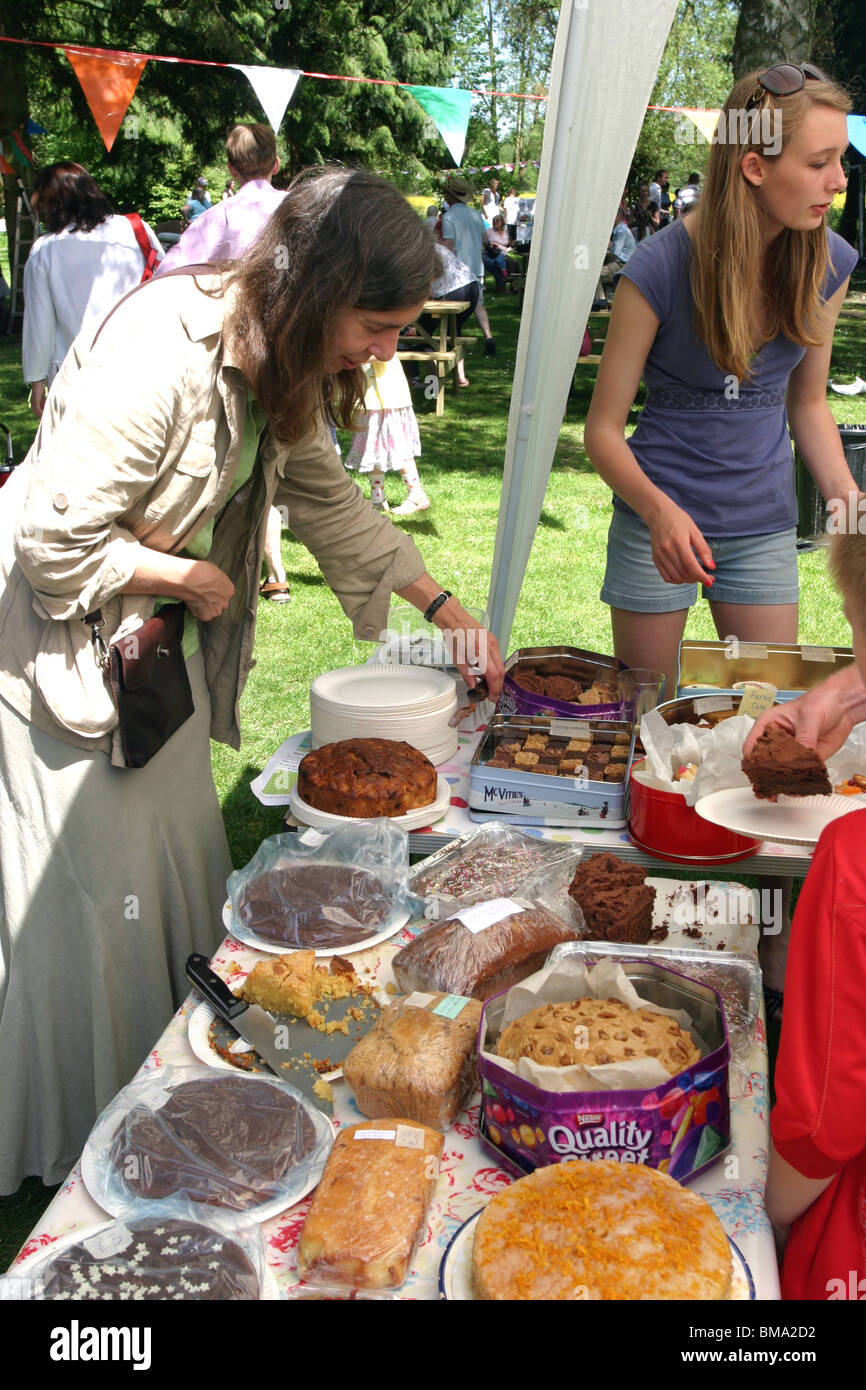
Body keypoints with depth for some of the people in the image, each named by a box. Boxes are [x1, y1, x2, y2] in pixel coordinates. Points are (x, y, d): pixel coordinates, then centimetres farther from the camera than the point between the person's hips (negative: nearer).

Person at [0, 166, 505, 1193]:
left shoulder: (276, 362, -3)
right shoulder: (156, 358, -32)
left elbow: (326, 499, 9)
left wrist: (442, 604, 4)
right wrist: (195, 579, -16)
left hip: (158, 635, 9)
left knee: (179, 850, 15)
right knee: (99, 886, 1)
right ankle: (89, 1153, 24)